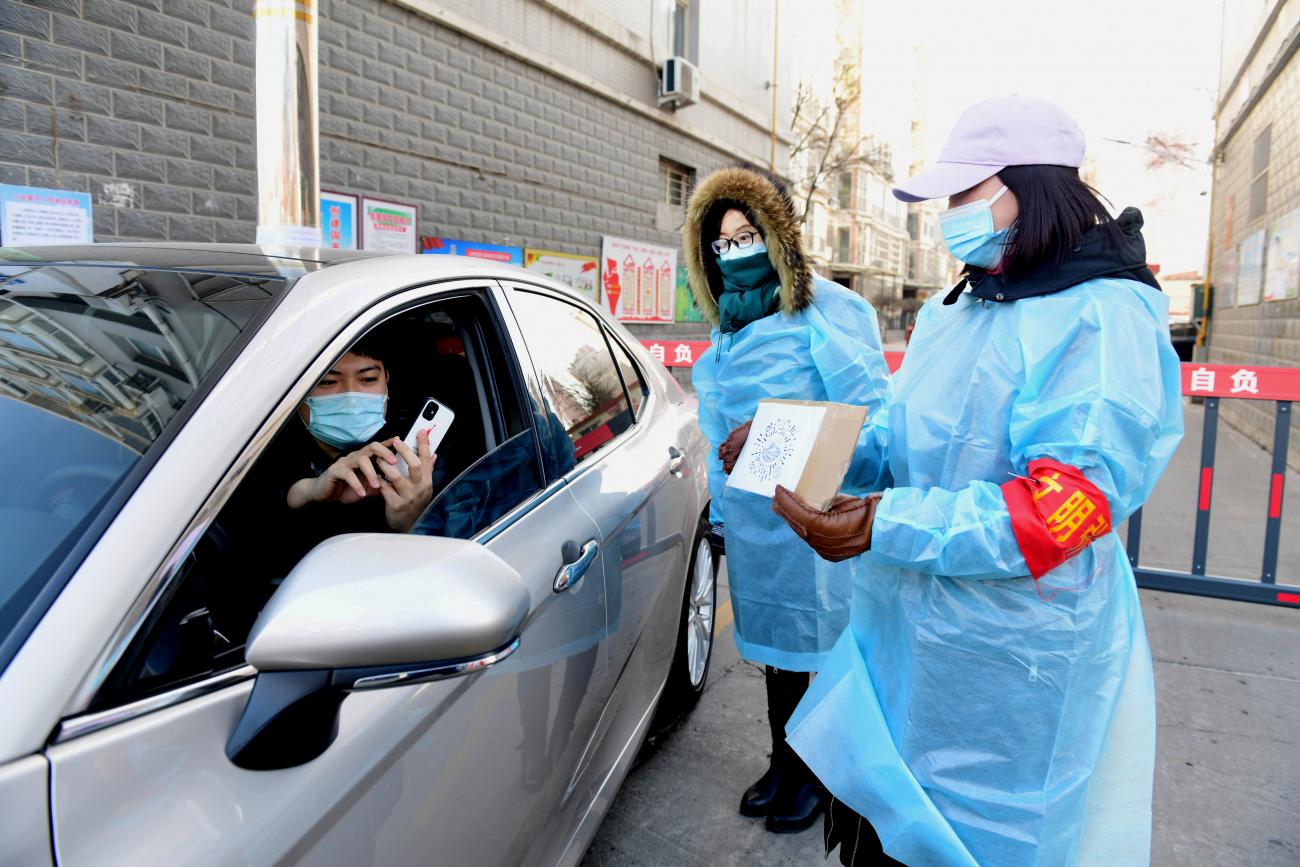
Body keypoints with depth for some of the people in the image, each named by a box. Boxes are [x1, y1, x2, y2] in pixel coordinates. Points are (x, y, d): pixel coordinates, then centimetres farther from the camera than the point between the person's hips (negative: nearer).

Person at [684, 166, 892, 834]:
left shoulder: (827, 311, -12)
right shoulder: (734, 326, 14)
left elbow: (869, 419, -16)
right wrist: (720, 506, 22)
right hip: (752, 520, 7)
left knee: (815, 646, 6)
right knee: (773, 641, 18)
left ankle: (819, 773, 28)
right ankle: (784, 761, 36)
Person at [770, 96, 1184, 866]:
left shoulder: (1104, 317, -15)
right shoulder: (951, 310, 10)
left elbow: (1069, 503, -24)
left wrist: (888, 527, -30)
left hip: (1010, 657, -7)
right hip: (902, 629, 7)